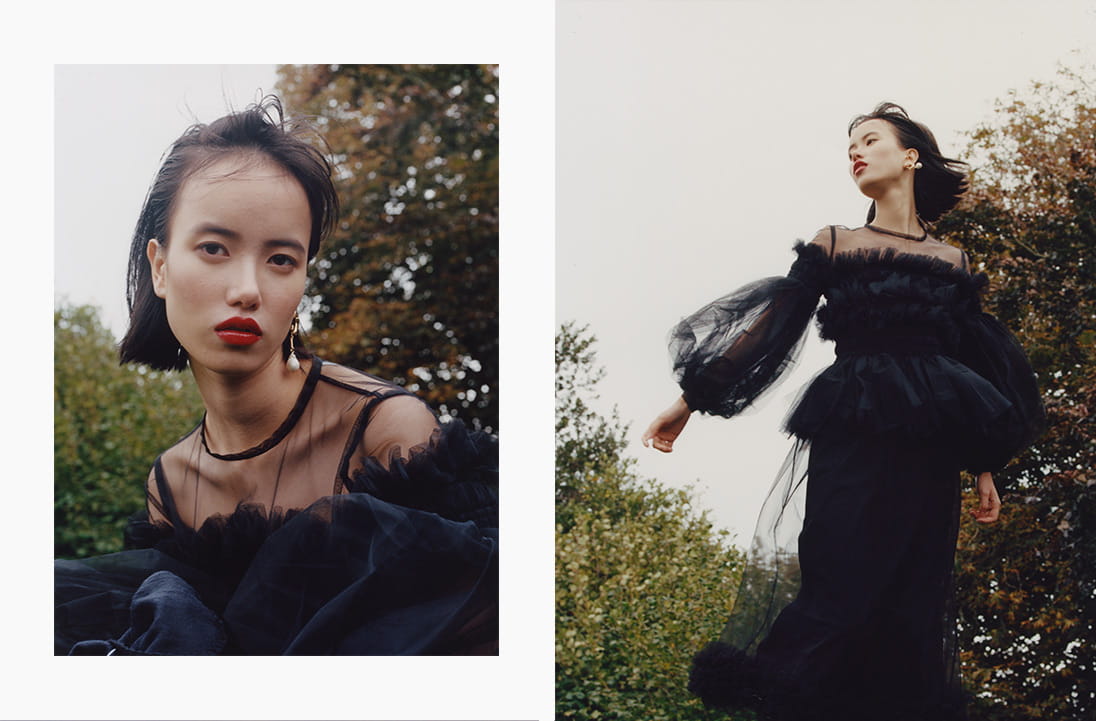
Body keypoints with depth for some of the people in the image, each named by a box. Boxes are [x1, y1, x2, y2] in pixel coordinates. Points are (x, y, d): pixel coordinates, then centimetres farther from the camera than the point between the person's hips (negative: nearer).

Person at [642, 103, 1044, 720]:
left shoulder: (954, 263, 18)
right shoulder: (832, 246, 14)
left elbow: (977, 367, 19)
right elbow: (771, 323, 10)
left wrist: (986, 470, 13)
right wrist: (692, 399, 3)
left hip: (930, 447, 2)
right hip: (851, 438, -2)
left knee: (914, 604, -5)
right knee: (840, 590, -15)